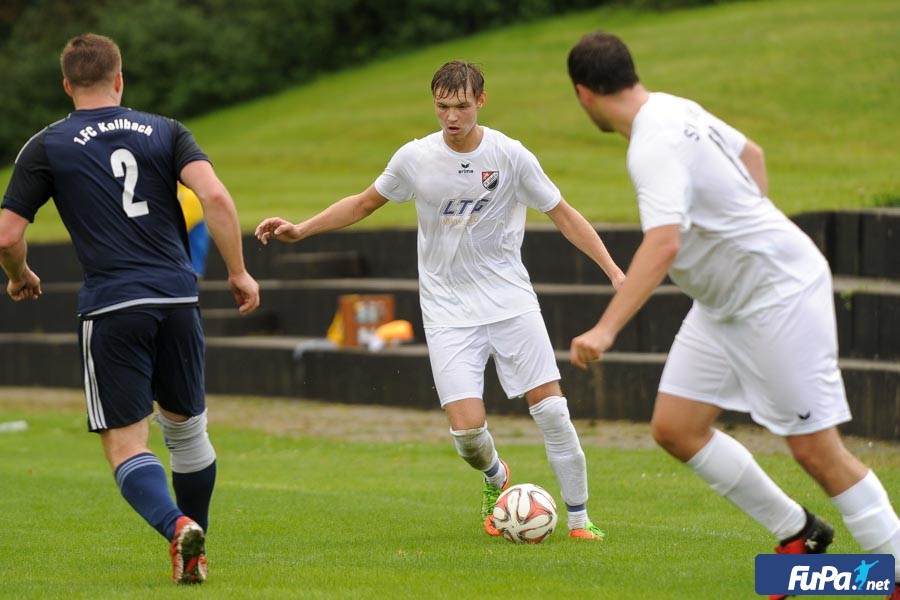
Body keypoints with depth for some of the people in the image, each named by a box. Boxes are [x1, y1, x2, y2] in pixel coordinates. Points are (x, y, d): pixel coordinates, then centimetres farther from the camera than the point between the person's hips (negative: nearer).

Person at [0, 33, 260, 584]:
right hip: (179, 300, 3)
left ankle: (177, 524, -27)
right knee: (187, 429, 19)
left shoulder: (46, 147, 5)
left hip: (111, 308, -3)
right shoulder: (165, 132, 10)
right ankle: (196, 554, 24)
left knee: (126, 446, -1)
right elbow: (216, 197, -5)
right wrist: (239, 272, 2)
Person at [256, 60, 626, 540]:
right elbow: (363, 204, 14)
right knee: (467, 428, -13)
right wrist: (299, 230, 6)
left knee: (551, 409, -9)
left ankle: (579, 519, 5)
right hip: (448, 312, 0)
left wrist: (615, 272, -7)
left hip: (510, 299, 0)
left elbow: (564, 215, 0)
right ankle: (495, 479, 22)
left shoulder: (510, 156, -7)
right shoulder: (415, 158, -3)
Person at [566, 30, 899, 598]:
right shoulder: (674, 108, 3)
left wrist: (606, 329, -43)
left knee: (817, 449, -8)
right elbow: (751, 152, 19)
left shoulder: (655, 146, -26)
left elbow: (664, 243, -39)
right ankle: (797, 534, 19)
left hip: (779, 292, -10)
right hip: (724, 303, 10)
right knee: (674, 427, 6)